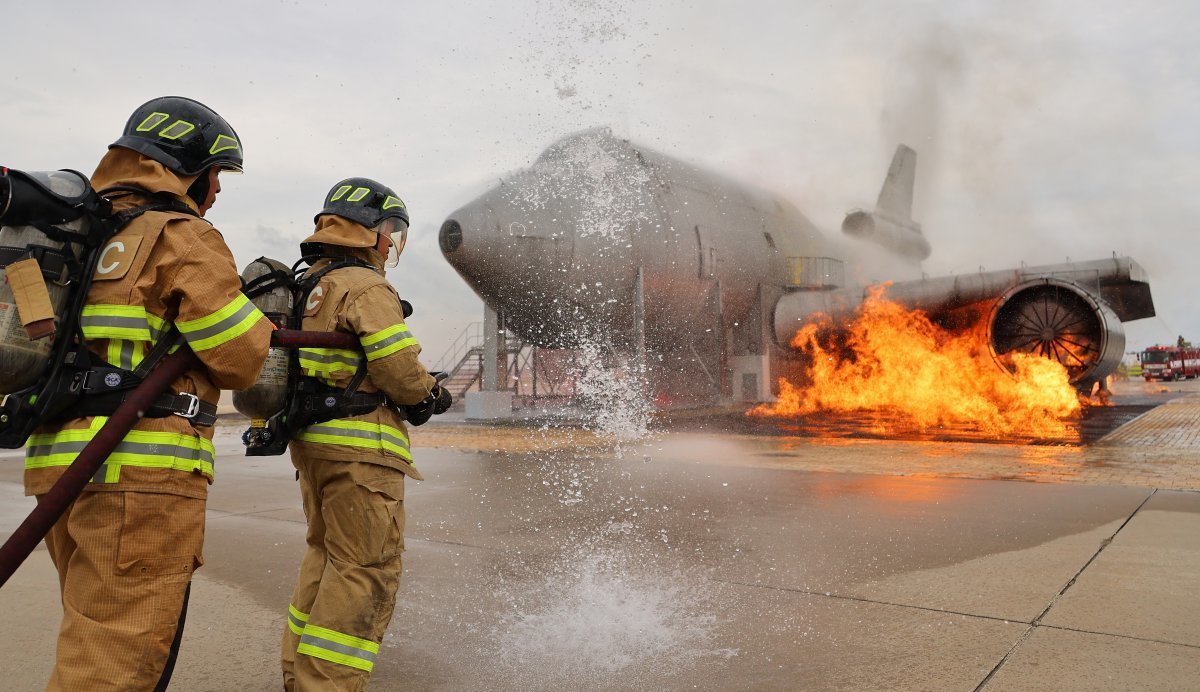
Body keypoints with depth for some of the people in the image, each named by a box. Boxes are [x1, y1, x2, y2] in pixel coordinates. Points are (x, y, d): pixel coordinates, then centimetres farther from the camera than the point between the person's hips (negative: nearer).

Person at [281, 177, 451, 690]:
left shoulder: (310, 285, 17)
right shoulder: (367, 287, -12)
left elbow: (327, 366, 17)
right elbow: (396, 362, -19)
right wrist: (428, 394, -1)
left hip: (312, 439, 10)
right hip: (361, 444, -10)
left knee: (326, 556, 20)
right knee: (367, 569, -3)